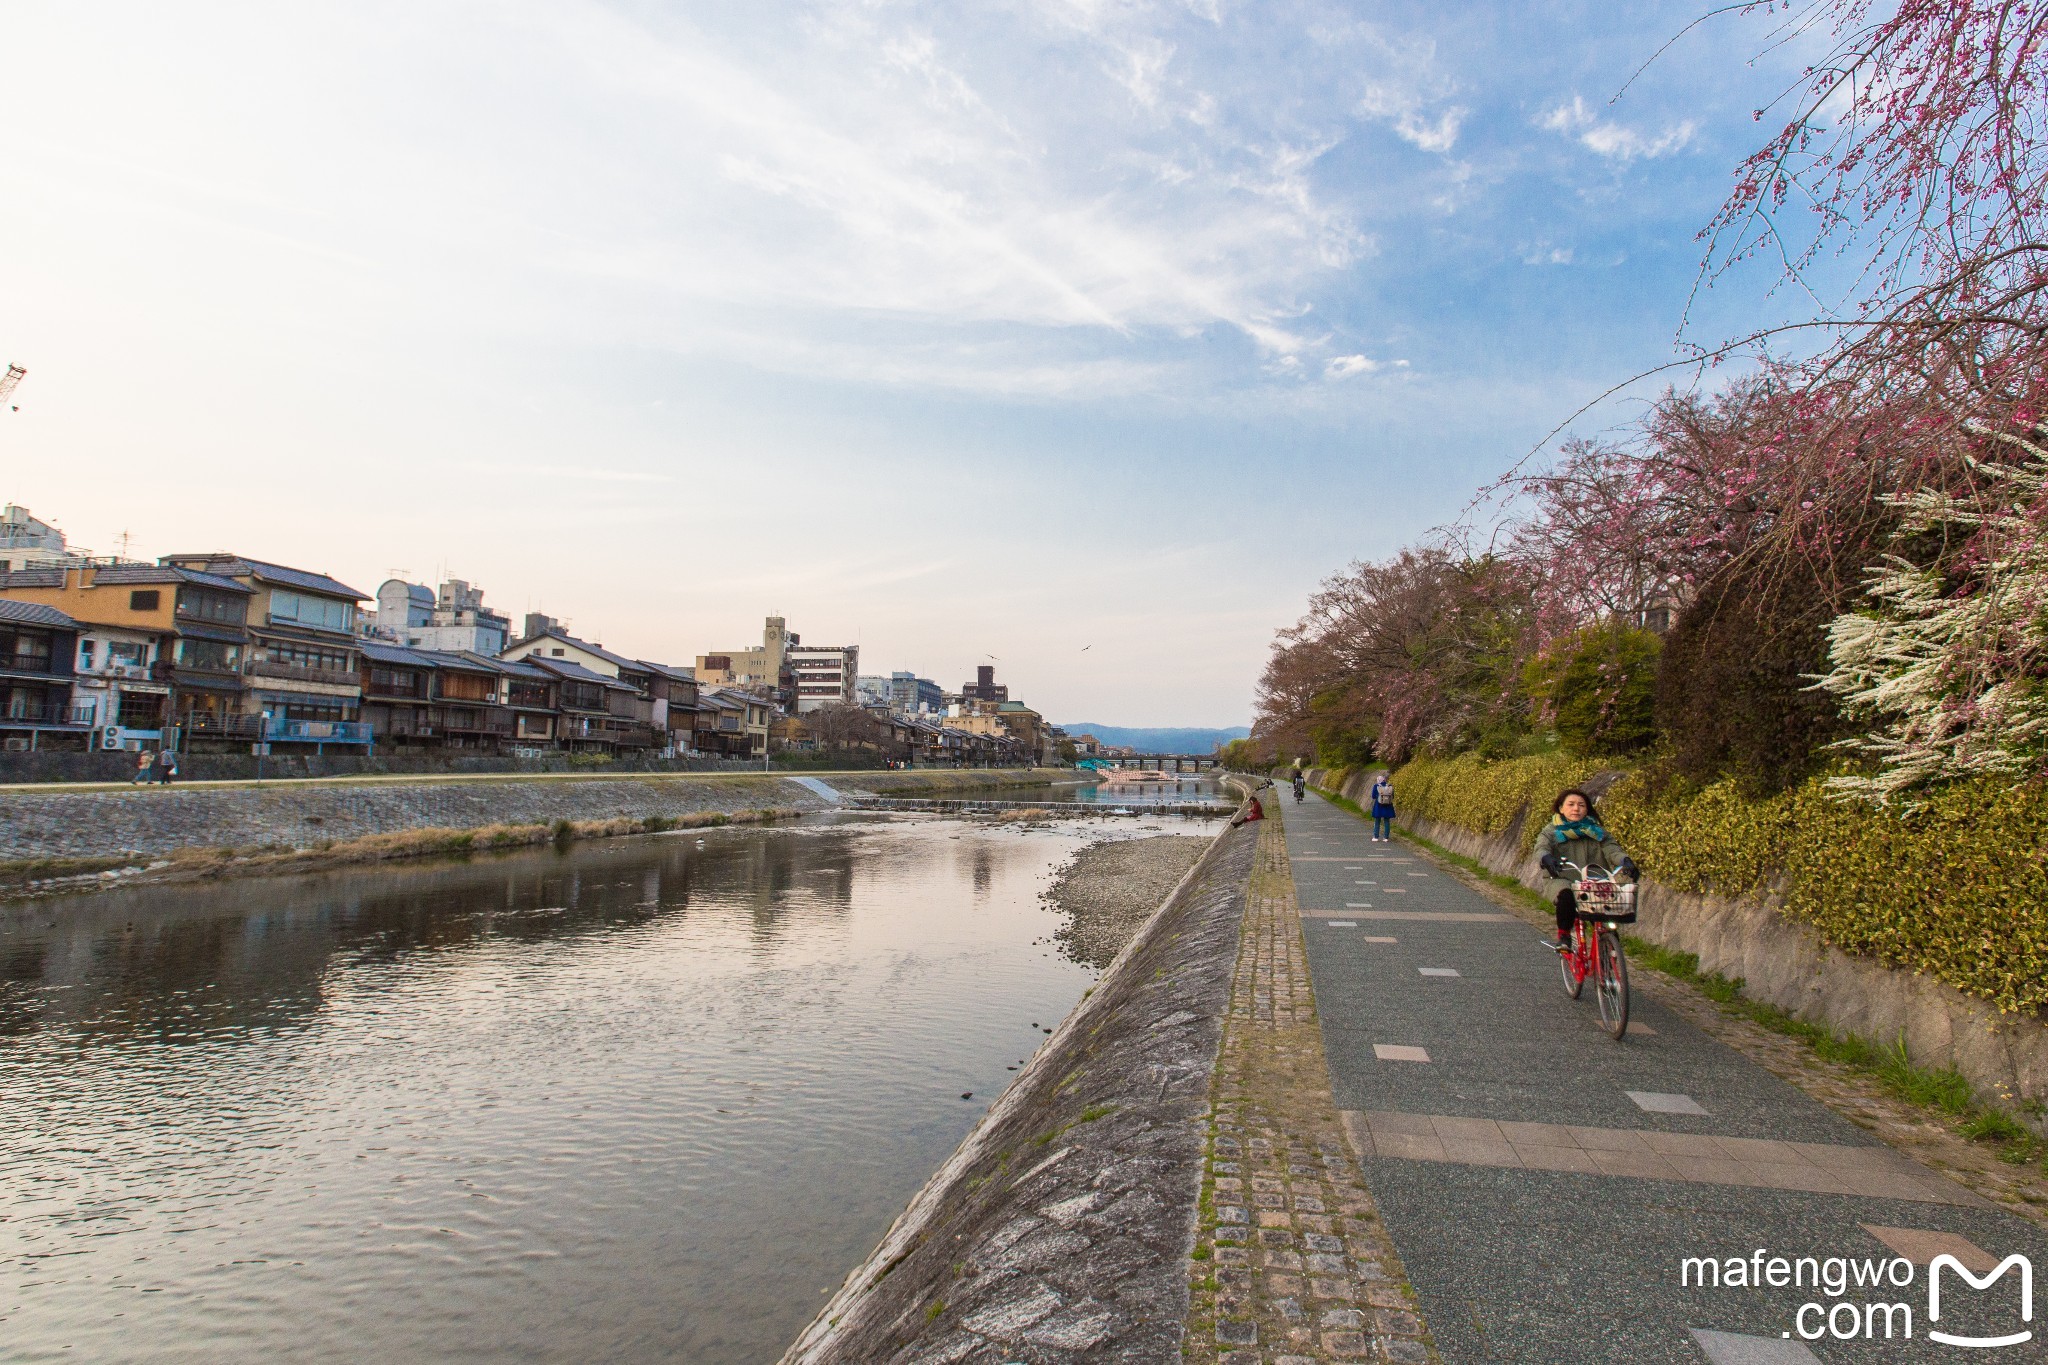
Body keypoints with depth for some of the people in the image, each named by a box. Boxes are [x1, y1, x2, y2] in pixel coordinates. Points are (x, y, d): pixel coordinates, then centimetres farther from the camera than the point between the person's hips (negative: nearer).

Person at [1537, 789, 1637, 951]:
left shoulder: (1596, 831, 13)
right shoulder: (1552, 832, 7)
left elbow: (1611, 848, -5)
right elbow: (1541, 848, -12)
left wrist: (1625, 860, -28)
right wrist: (1547, 859, -38)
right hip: (1560, 880, -3)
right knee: (1567, 896, -35)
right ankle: (1563, 937, -14)